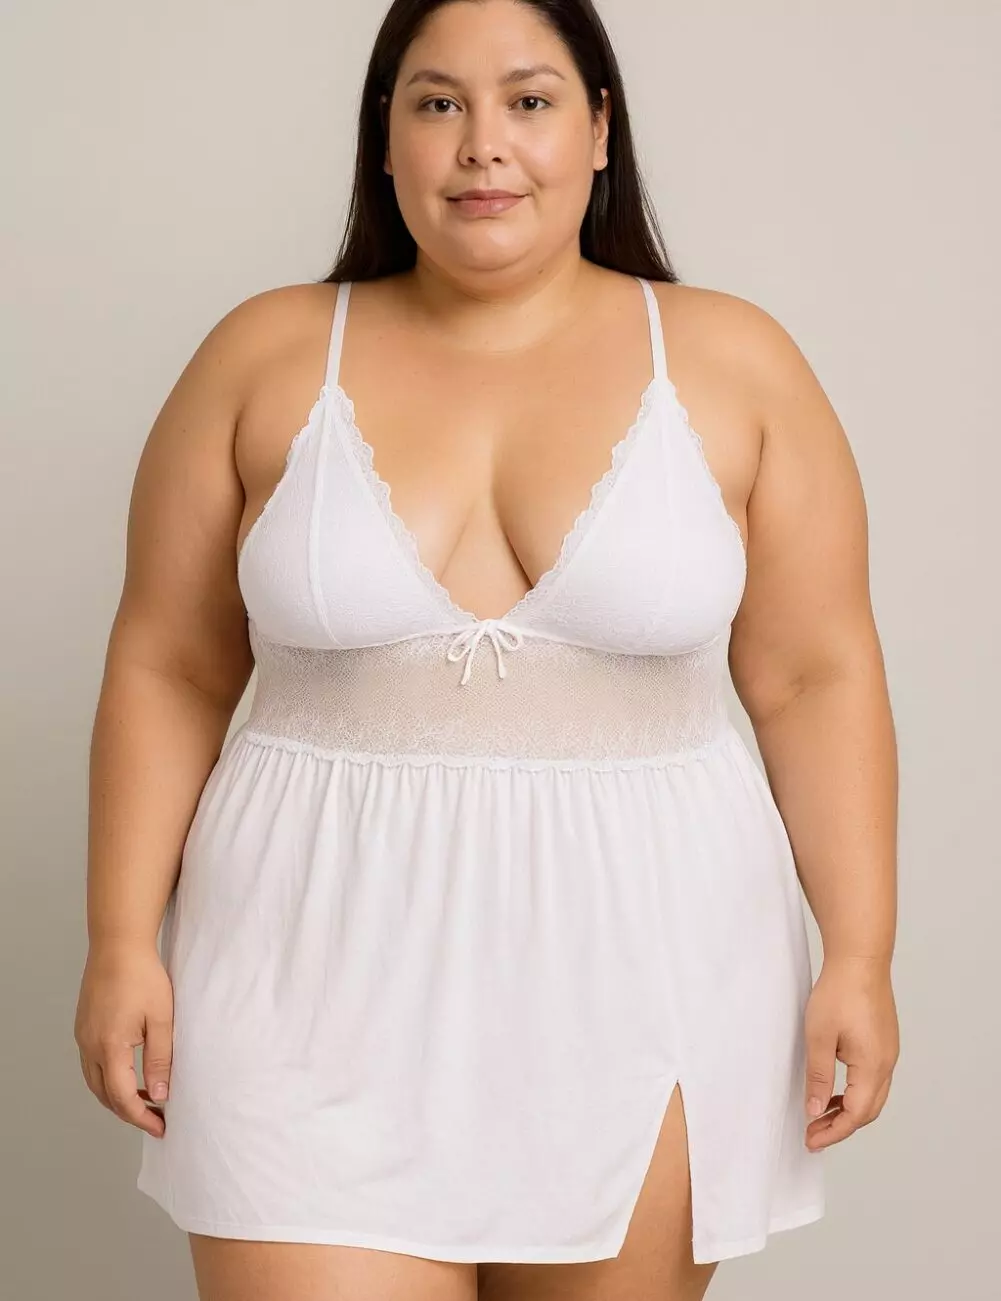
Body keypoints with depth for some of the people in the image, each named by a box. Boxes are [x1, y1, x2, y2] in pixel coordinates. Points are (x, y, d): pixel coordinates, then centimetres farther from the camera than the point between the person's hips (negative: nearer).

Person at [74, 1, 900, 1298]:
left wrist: (857, 955, -3)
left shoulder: (734, 365, 1)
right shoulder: (264, 357, 1)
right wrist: (125, 941, -1)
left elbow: (816, 679, 1)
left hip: (642, 976, 1)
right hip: (326, 967, 0)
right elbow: (167, 674, 4)